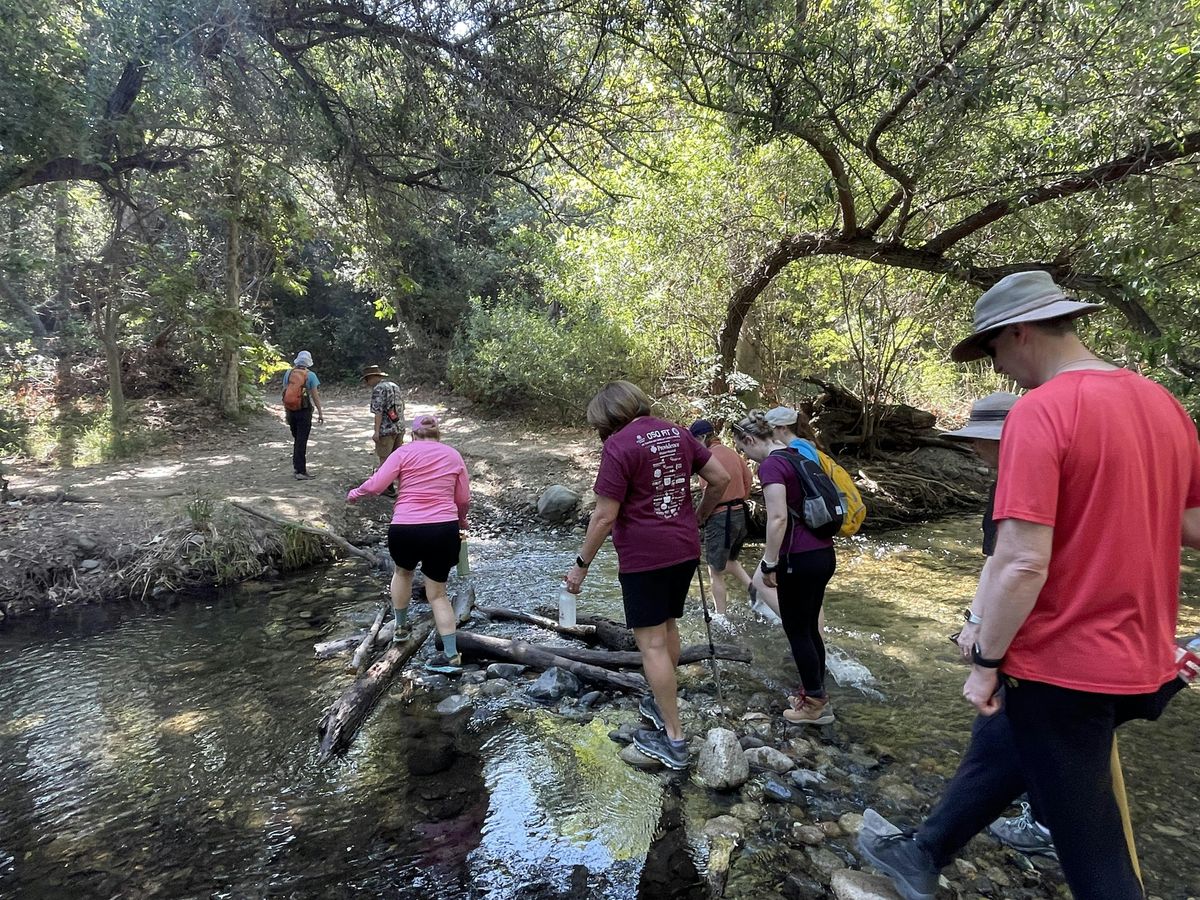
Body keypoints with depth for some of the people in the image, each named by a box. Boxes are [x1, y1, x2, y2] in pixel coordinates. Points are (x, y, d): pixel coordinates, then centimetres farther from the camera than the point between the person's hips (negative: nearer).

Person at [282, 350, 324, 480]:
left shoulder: (288, 373, 5)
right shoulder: (310, 375, -7)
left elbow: (285, 392, 10)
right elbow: (315, 395, -9)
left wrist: (286, 412, 18)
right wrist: (320, 413, -3)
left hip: (291, 410, 4)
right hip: (304, 411, -4)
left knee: (296, 440, 18)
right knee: (302, 441, -2)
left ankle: (296, 467, 22)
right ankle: (300, 471, -2)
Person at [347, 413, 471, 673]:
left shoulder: (404, 452, 4)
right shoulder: (453, 455, 12)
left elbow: (376, 484, -3)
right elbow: (464, 500, 11)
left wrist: (356, 493, 17)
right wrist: (460, 520, 30)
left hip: (405, 529, -1)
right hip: (444, 529, 1)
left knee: (403, 571, 32)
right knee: (437, 593, 13)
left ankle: (401, 627, 44)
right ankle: (452, 656, 11)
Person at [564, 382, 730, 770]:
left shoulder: (619, 444, -14)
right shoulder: (677, 432, 6)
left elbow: (605, 516, -16)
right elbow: (721, 479, 8)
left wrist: (581, 564, -7)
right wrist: (697, 518, 21)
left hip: (644, 557, -8)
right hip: (685, 549, 8)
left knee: (651, 642, 2)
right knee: (667, 625, 23)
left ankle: (674, 739, 10)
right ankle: (662, 703, 40)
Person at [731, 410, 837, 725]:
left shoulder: (771, 465, -15)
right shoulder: (798, 456, 13)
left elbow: (778, 518, -24)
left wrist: (769, 564, -16)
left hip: (800, 559, -9)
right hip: (824, 553, 9)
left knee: (797, 631, 6)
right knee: (810, 627, 19)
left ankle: (815, 704, 17)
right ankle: (815, 695, 31)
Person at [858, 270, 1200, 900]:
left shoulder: (1040, 411, -22)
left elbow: (1022, 565, -25)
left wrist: (984, 662, -13)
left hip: (1061, 666, -9)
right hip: (1142, 661, 9)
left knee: (1090, 845, 11)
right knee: (997, 753, 26)